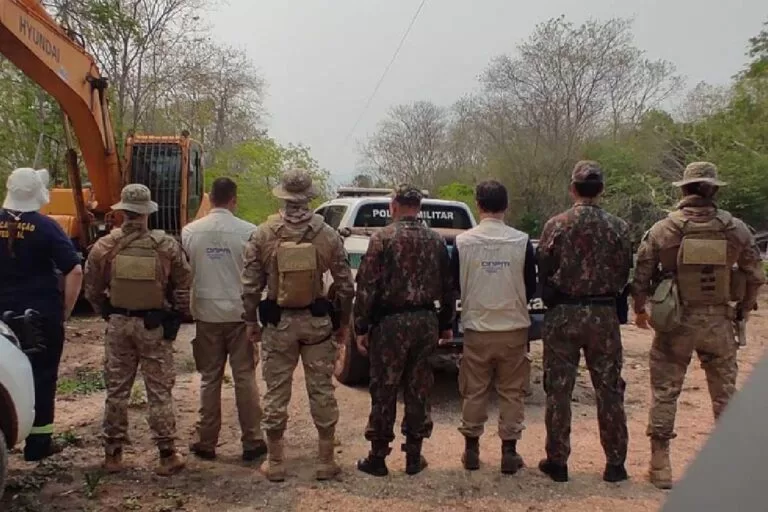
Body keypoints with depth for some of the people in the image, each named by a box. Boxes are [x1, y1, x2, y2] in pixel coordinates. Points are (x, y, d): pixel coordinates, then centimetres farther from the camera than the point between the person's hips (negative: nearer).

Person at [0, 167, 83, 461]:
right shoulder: (45, 227, -10)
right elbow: (75, 271, -15)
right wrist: (65, 312, -5)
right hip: (43, 315, -4)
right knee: (42, 376, 6)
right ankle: (38, 442, 13)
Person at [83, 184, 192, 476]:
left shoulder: (104, 246, -6)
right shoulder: (166, 245, -10)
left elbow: (92, 290, 3)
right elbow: (184, 286, -5)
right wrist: (175, 316, 9)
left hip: (118, 323, 2)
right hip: (155, 325, -1)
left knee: (116, 390, 14)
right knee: (159, 392, 7)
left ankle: (113, 454, 24)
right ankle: (167, 456, 12)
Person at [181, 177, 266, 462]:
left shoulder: (190, 232, -2)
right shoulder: (248, 232, -10)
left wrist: (189, 307, 18)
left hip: (207, 314, 2)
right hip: (240, 313, -2)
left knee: (209, 380, 12)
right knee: (245, 378, 7)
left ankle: (206, 443, 20)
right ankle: (252, 443, 15)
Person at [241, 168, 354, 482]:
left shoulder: (263, 234, -7)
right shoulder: (328, 234, -6)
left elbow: (251, 285, -4)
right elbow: (345, 285, -3)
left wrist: (251, 321, 9)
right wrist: (343, 321, 10)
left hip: (277, 322, 0)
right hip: (317, 320, 1)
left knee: (276, 392, 10)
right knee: (321, 390, 10)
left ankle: (275, 462, 20)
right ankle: (326, 461, 20)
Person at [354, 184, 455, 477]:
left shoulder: (383, 238, -8)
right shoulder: (436, 241, 6)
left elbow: (367, 287, -12)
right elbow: (447, 288, 10)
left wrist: (361, 327, -6)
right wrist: (446, 325, 19)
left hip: (390, 323, -4)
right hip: (426, 322, 4)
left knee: (383, 393, 6)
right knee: (418, 392, 13)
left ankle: (378, 458, 16)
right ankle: (414, 458, 21)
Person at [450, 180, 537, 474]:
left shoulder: (463, 242, -8)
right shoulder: (522, 241, -7)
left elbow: (455, 285, 4)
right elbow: (531, 287, 2)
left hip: (477, 328, 0)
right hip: (514, 328, 0)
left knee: (474, 392, 12)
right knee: (512, 393, 11)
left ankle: (471, 449, 21)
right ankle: (509, 451, 16)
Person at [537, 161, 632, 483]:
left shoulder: (556, 225, -7)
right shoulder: (617, 227, -2)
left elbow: (543, 273, -3)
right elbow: (624, 274, 3)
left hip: (563, 314, -1)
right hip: (604, 315, 2)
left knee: (559, 390, 7)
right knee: (609, 390, 11)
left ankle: (557, 461, 15)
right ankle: (615, 463, 19)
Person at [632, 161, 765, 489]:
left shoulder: (662, 230, -7)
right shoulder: (736, 229, -2)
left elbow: (641, 276, -3)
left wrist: (639, 310, 14)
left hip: (675, 321, -2)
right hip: (719, 321, 2)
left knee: (664, 391, 8)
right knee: (725, 393, 15)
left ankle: (660, 465, 12)